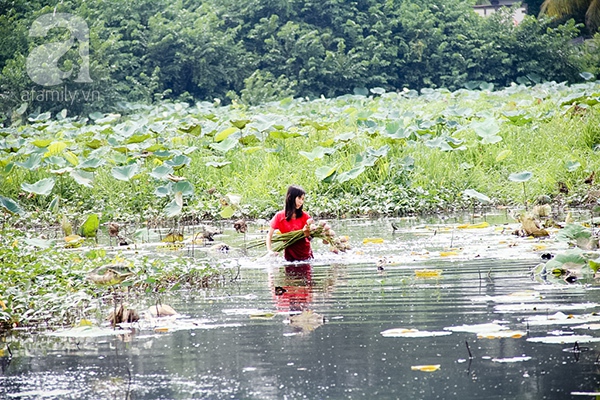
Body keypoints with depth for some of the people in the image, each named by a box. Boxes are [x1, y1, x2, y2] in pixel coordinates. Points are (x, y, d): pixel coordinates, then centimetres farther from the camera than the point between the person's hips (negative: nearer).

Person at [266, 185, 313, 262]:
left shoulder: (304, 216, -5)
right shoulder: (279, 216, -7)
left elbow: (309, 238, -6)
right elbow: (269, 235, -4)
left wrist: (307, 234, -30)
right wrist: (270, 251, -19)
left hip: (305, 254, 1)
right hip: (289, 255, -1)